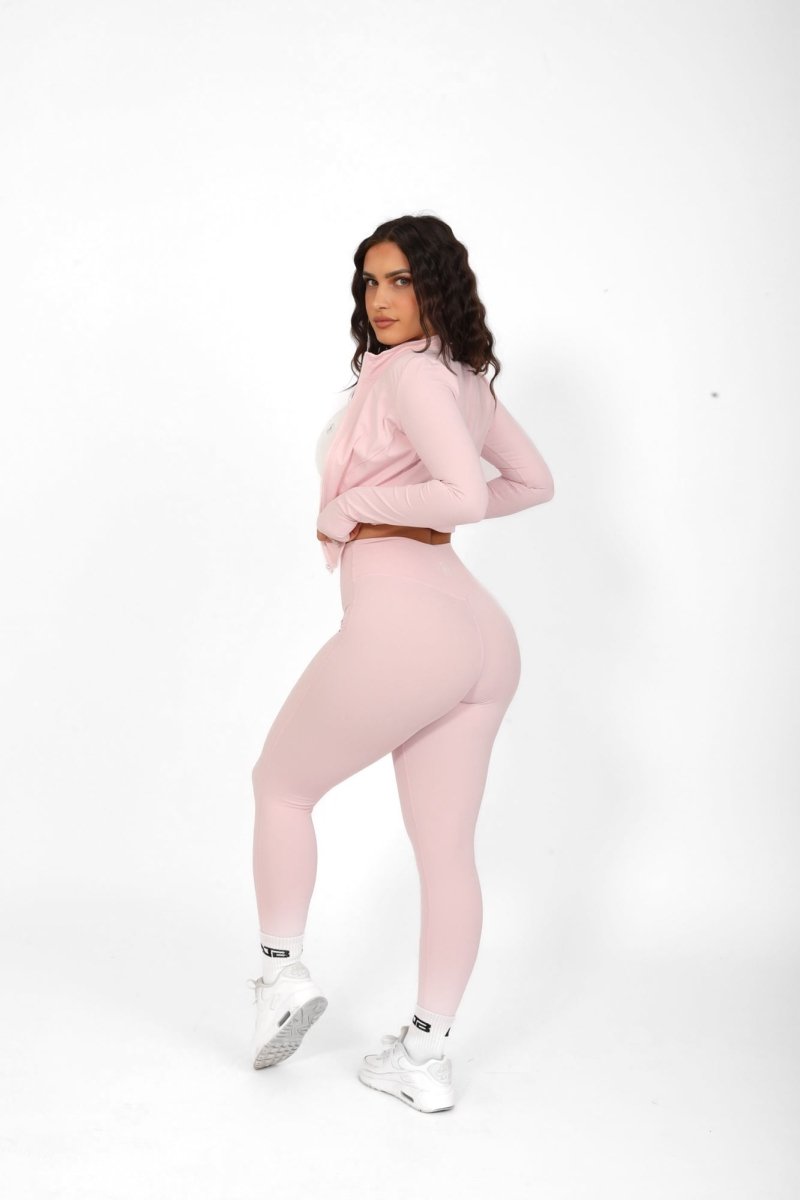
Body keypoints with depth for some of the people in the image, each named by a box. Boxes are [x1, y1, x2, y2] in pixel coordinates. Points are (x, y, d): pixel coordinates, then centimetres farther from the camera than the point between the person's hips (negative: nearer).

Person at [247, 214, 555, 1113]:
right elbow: (533, 484, 27)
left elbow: (464, 493, -24)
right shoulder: (467, 379, 15)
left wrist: (354, 507, -11)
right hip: (479, 633, 8)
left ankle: (280, 973, 24)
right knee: (447, 851, 11)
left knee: (280, 783, 17)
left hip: (400, 622, -8)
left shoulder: (412, 371, -11)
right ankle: (425, 1056, 21)